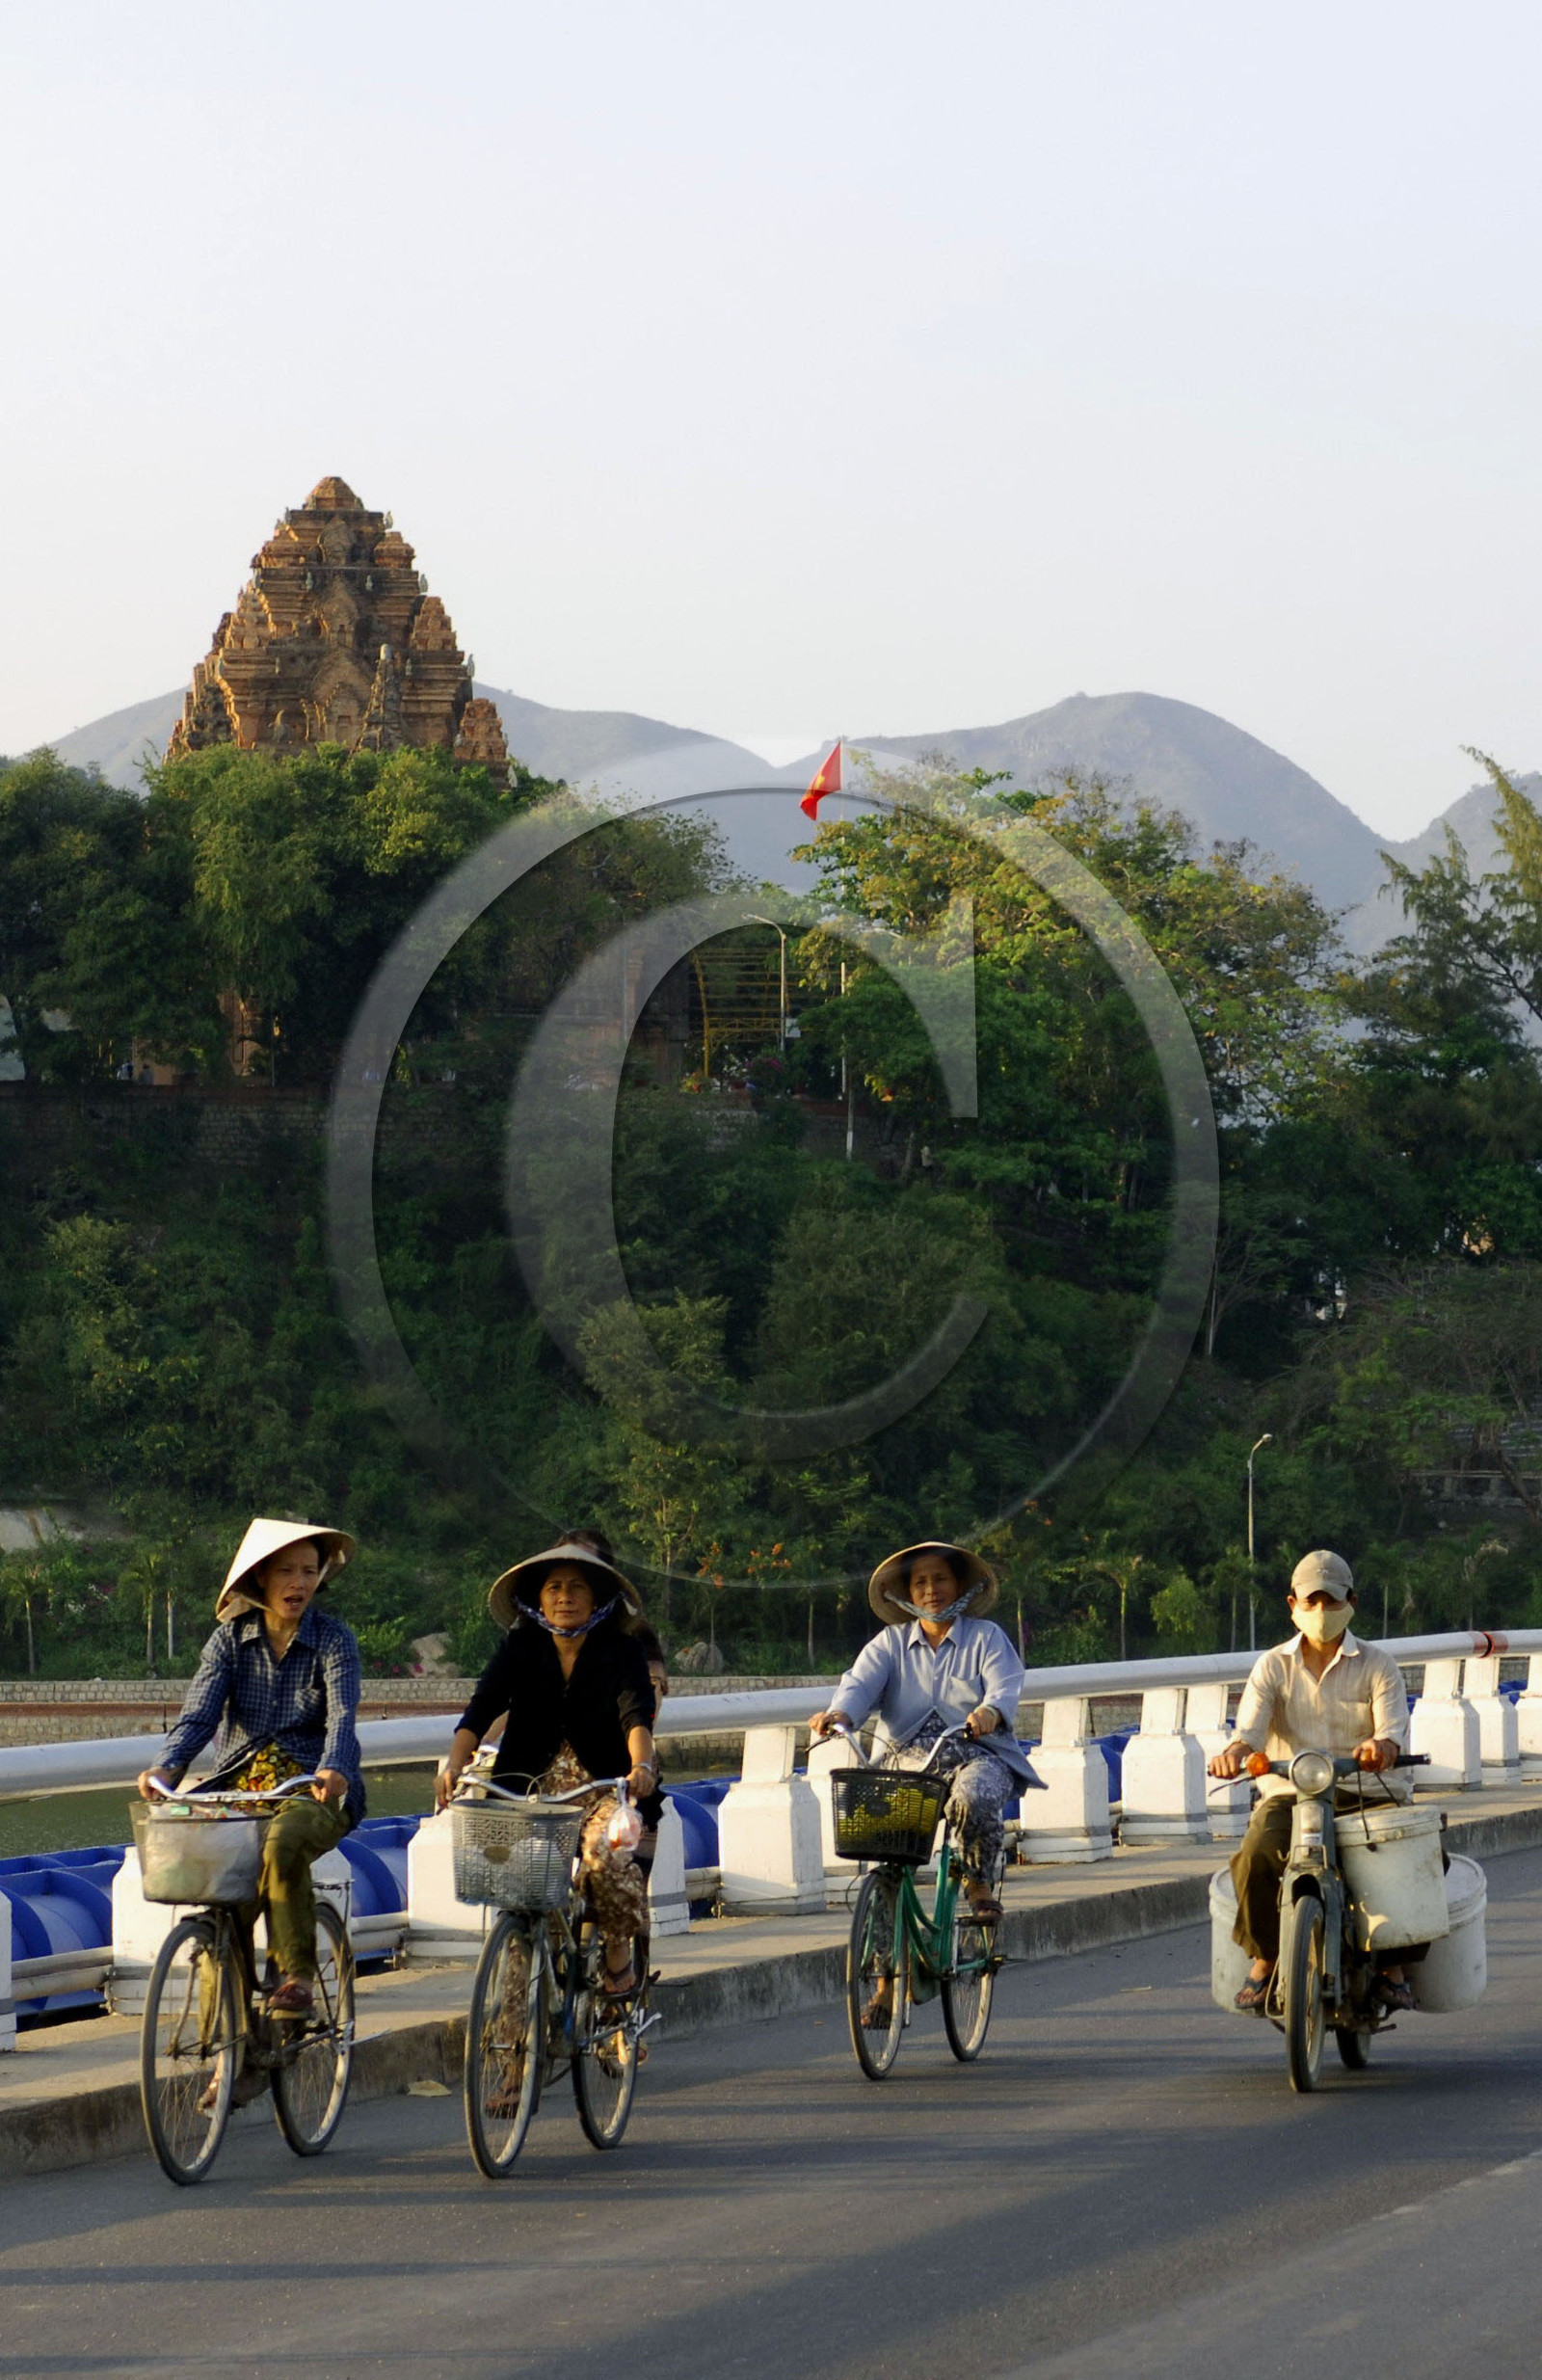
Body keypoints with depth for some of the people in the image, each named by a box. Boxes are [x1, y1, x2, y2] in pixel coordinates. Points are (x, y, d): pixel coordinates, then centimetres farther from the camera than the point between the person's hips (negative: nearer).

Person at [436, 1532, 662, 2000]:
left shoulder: (620, 1652, 1)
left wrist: (642, 1766, -39)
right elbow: (482, 1707, -8)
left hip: (603, 1789, -2)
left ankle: (619, 1955, -6)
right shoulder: (521, 1648, 6)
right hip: (532, 1787, 2)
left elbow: (636, 1713, -17)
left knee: (605, 1855, -31)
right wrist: (453, 1763, -27)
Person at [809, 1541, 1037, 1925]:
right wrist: (839, 1713, -26)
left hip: (977, 1757, -2)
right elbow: (861, 1682, -2)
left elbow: (1005, 1687, -9)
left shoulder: (986, 1637, 9)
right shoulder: (891, 1642, 15)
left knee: (975, 1799, -35)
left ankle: (980, 1881, -6)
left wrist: (991, 1712, -34)